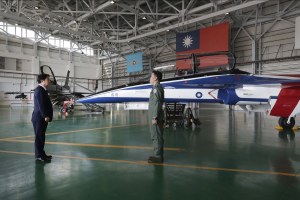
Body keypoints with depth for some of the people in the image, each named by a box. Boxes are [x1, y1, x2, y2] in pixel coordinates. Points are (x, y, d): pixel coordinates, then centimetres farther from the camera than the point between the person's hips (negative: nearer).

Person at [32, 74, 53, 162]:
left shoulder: (42, 90, 16)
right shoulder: (39, 90, -15)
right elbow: (40, 104, -22)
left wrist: (46, 116, 19)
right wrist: (45, 116, -22)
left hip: (42, 118, 10)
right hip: (39, 118, -10)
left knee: (41, 137, 15)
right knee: (39, 137, -3)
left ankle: (41, 154, 24)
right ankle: (39, 156, 5)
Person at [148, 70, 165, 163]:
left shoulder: (156, 88, -14)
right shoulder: (158, 87, 17)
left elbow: (157, 104, -20)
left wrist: (155, 117, -20)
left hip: (156, 117, -10)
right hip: (156, 116, 10)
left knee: (156, 137, -3)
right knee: (157, 137, 14)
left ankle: (158, 157, 5)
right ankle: (158, 155, 23)